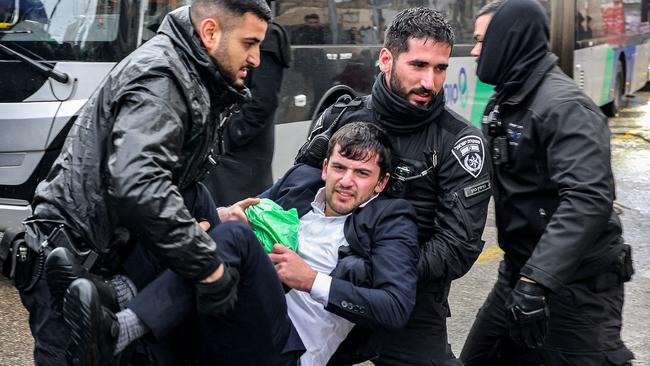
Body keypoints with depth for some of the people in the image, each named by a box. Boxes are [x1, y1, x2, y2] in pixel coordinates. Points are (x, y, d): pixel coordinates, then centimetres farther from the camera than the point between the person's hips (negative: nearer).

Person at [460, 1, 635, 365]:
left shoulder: (564, 106, -20)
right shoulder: (506, 100, 10)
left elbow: (589, 198, -33)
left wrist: (537, 280, -40)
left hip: (575, 284, -9)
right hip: (521, 272, 9)